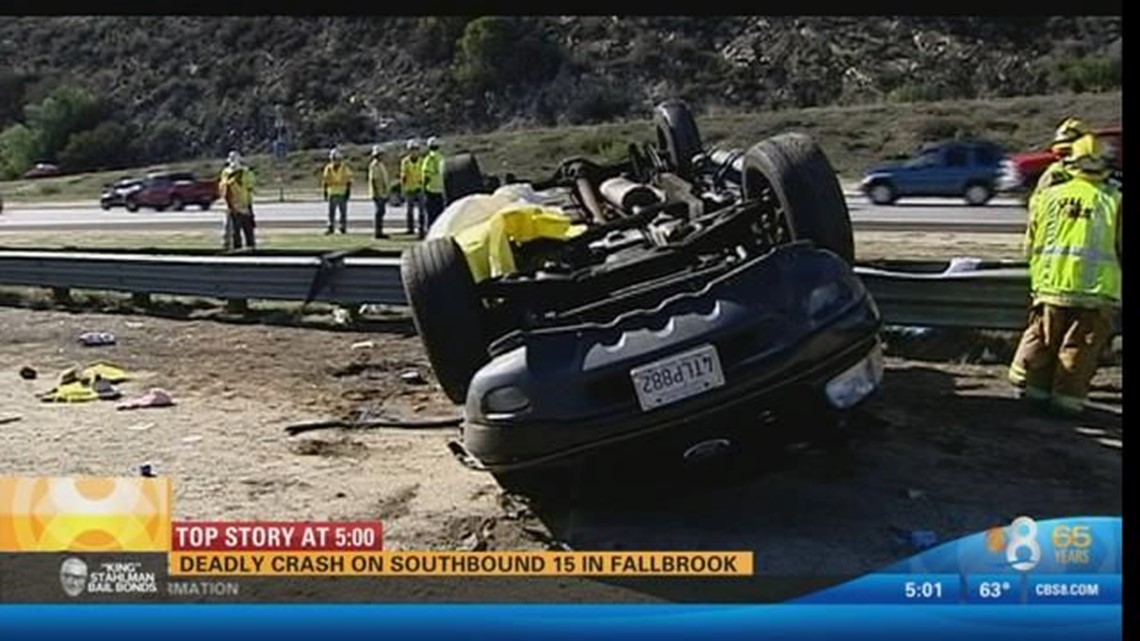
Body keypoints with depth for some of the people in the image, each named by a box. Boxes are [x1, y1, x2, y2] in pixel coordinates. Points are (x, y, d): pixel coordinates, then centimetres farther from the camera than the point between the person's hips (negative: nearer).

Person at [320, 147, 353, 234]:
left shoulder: (345, 168, -3)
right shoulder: (328, 168, 3)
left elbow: (349, 180, -1)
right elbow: (325, 181, 7)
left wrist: (348, 192, -7)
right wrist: (325, 192, 3)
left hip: (342, 194, -1)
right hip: (332, 193, 1)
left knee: (343, 211, 1)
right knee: (331, 211, 0)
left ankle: (343, 227, 8)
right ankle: (330, 228, 4)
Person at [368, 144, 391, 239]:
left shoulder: (381, 164, 17)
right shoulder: (374, 165, -13)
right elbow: (373, 179, -19)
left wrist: (386, 192, 22)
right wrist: (375, 193, -23)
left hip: (383, 193, 10)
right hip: (378, 193, -10)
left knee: (381, 211, 12)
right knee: (380, 211, -10)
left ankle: (378, 231, 17)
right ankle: (378, 232, -8)